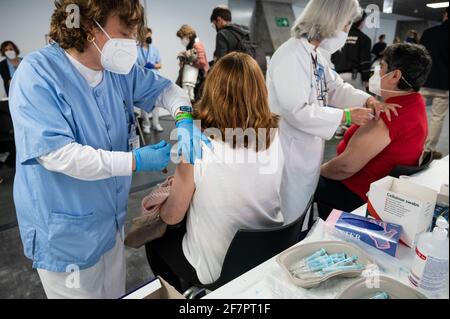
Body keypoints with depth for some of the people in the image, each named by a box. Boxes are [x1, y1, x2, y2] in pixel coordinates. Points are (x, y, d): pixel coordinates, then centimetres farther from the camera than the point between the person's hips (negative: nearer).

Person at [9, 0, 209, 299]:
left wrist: (184, 119, -12)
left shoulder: (120, 69, -2)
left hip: (112, 219, 6)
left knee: (116, 293, 25)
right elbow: (55, 153, -28)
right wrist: (135, 161, -26)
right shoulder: (38, 73, -20)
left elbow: (164, 89, 10)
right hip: (67, 233, -6)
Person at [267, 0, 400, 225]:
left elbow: (336, 87, 12)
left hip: (309, 148, 10)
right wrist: (347, 116, -23)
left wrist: (368, 100, -5)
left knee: (303, 210, 25)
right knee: (289, 218, 10)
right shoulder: (291, 56, -23)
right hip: (289, 151, -9)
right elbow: (297, 111, -28)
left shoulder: (314, 54, 8)